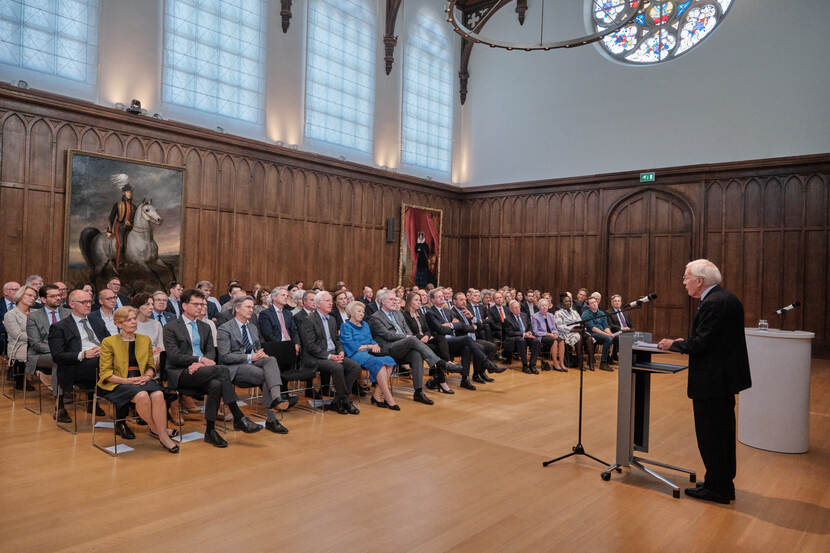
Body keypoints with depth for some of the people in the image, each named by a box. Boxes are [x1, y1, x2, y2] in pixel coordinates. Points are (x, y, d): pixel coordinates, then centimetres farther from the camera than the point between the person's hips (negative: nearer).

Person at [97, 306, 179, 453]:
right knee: (142, 395, -35)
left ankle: (163, 435, -27)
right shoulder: (108, 342, 1)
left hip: (141, 380, 3)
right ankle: (156, 429, -14)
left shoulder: (145, 340, 14)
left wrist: (147, 376, -5)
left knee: (158, 394, -31)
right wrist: (127, 381, -16)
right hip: (118, 383, -3)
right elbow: (105, 374, -3)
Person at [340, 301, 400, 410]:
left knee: (389, 360, -24)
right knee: (379, 362, -33)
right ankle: (389, 398, -34)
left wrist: (375, 345, -2)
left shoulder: (365, 325, 27)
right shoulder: (345, 326, 5)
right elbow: (352, 346, -6)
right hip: (356, 355, -7)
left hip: (369, 353, 7)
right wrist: (369, 346, -3)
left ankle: (377, 396, -24)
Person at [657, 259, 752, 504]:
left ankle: (716, 488, 11)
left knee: (710, 435, 1)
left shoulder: (712, 304, -21)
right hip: (726, 376, 11)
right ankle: (724, 483, 31)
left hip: (711, 381, -11)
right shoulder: (728, 298, 11)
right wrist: (686, 342, 10)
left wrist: (673, 344, -8)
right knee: (723, 433, 19)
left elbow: (699, 344, -23)